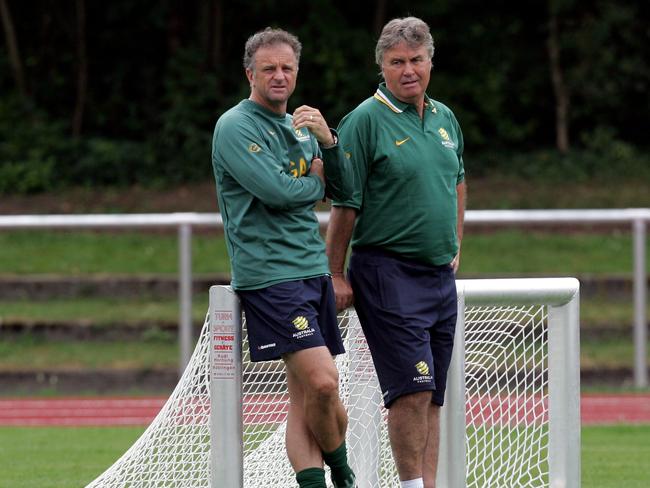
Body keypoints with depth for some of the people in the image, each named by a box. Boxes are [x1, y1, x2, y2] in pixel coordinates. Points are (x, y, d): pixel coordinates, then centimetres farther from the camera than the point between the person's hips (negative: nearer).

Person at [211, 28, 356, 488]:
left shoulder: (301, 127, 19)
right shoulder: (235, 127, -6)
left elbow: (346, 189, 15)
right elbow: (276, 191, -18)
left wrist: (327, 140, -1)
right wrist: (315, 182, 2)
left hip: (314, 272, 7)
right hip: (269, 274, -7)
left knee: (305, 393, 6)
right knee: (322, 382, -15)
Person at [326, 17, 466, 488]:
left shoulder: (445, 118, 13)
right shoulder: (366, 121, -8)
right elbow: (345, 204, -9)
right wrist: (336, 275, -10)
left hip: (440, 273, 7)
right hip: (388, 270, -7)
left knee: (432, 396, 7)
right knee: (413, 389, -14)